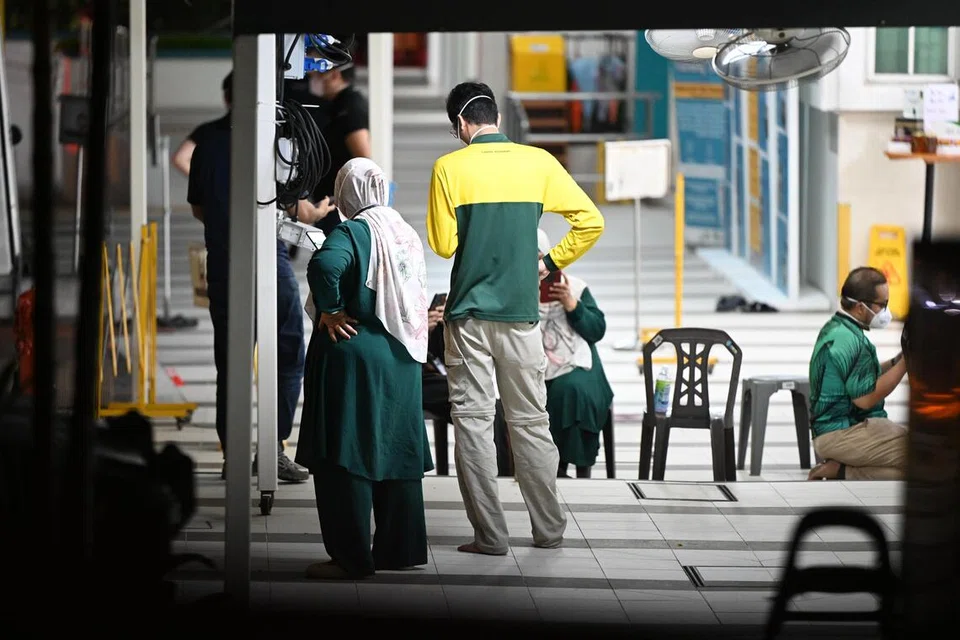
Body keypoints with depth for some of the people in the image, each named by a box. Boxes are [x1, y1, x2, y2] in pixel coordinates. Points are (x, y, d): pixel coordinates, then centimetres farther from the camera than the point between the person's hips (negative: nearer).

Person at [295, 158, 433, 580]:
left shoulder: (351, 232, -12)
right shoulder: (405, 232, 10)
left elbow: (325, 265, -32)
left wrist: (330, 310, -18)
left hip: (352, 357, -7)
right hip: (402, 358, 8)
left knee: (344, 457, -3)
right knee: (395, 451, 13)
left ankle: (350, 557, -3)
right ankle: (402, 548, 18)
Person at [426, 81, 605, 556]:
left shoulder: (450, 168, -5)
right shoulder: (538, 162, 2)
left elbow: (442, 244, -4)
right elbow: (590, 222, 1)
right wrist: (551, 264, 11)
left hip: (468, 313, -2)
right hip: (521, 311, 2)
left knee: (473, 419, 2)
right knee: (530, 420, 11)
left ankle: (490, 535, -1)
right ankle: (549, 529, 16)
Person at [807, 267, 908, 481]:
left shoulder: (833, 329, 16)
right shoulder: (849, 340, -17)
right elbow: (865, 397, -19)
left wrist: (897, 360, 11)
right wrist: (905, 363, -12)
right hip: (843, 435, -11)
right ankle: (843, 472, -14)